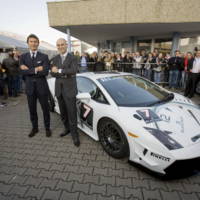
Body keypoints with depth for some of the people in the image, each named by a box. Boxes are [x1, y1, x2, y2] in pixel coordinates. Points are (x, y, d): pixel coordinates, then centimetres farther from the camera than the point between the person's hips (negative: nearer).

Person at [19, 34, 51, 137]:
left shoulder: (44, 56, -1)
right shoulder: (23, 57, 6)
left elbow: (45, 72, -16)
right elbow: (23, 71, -9)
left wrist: (29, 70, -13)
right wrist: (36, 69, -17)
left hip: (42, 86, -2)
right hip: (29, 87, 3)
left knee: (45, 109, 8)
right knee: (32, 109, 13)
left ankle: (47, 128, 26)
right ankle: (34, 128, 32)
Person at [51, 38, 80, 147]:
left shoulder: (73, 58, -1)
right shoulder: (54, 59, 11)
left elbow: (74, 70, -19)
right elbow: (52, 73, 2)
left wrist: (59, 71, -17)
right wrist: (64, 75, -13)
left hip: (69, 89, -5)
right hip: (59, 89, 5)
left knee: (72, 113, -4)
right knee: (63, 112, 14)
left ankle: (74, 135, 7)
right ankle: (67, 128, 34)